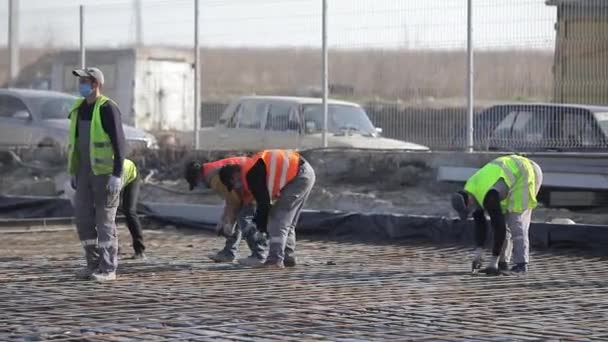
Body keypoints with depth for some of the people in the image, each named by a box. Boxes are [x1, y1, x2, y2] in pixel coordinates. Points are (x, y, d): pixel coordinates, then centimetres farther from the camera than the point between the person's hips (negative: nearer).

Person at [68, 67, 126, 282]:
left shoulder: (108, 108, -13)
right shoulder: (79, 108, 11)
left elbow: (119, 143, -16)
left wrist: (117, 175, -22)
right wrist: (75, 172, 17)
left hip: (105, 171, -7)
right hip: (85, 172, 7)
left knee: (104, 220, -6)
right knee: (83, 217, 5)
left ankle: (108, 269, 0)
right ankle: (94, 264, 15)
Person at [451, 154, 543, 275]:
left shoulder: (488, 197, -35)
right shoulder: (468, 194, -7)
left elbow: (499, 228, -33)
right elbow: (479, 223, 1)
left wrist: (494, 261, -28)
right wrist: (478, 252, -7)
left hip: (526, 173, -9)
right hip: (513, 173, 9)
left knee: (515, 220, -16)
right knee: (501, 217, 5)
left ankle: (521, 264, -11)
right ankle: (503, 262, 9)